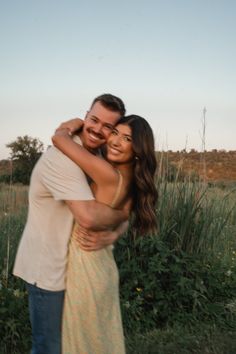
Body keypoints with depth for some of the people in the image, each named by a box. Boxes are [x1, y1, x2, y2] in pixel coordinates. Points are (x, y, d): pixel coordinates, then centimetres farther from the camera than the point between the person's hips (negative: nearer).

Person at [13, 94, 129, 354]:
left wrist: (112, 234, -18)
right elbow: (88, 216, -34)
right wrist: (124, 212, -15)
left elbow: (119, 216, 4)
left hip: (75, 265, 8)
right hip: (48, 270, -8)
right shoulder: (61, 158, -24)